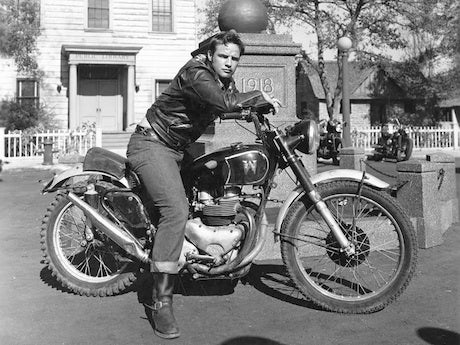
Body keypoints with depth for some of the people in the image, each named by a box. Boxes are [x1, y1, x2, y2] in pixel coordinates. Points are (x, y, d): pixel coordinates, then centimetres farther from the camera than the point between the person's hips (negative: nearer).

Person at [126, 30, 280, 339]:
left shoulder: (227, 83, 9)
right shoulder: (196, 72, -20)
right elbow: (224, 103, -36)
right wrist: (260, 96, -24)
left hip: (176, 149, 10)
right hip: (151, 144, -10)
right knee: (176, 210, -26)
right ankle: (162, 302, -24)